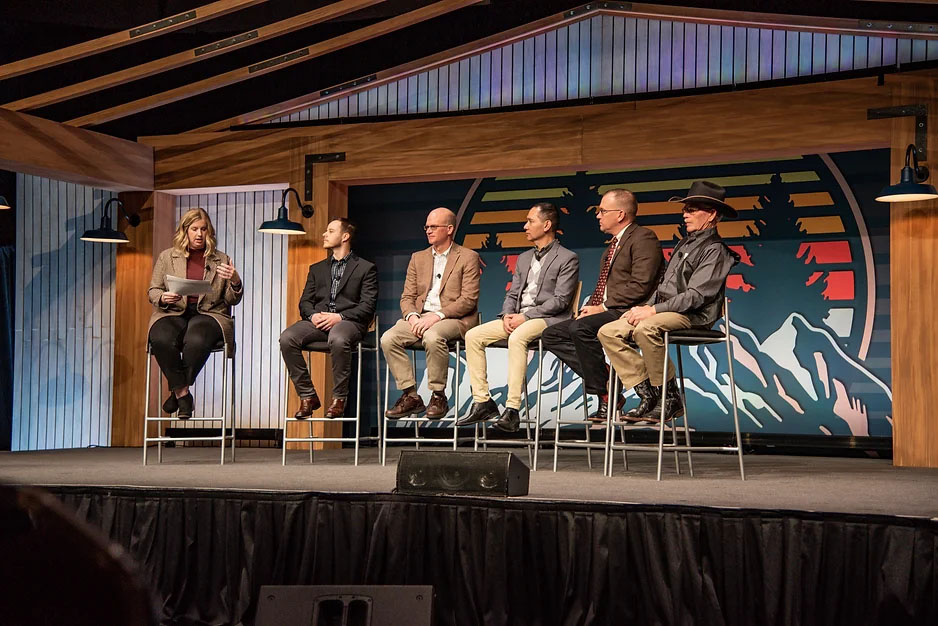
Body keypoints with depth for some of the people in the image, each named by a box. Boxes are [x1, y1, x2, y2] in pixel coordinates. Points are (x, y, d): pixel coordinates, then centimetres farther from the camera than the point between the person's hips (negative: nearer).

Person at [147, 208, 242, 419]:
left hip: (208, 314, -1)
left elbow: (232, 300, 13)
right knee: (162, 340, -34)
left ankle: (178, 391, -16)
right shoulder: (167, 257, 16)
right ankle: (182, 393, -18)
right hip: (172, 314, 1)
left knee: (196, 341, -37)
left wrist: (235, 281, -9)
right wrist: (163, 298, -9)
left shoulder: (220, 260, 16)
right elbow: (152, 291, 15)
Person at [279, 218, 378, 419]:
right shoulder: (317, 269, 26)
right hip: (318, 321, 5)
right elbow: (305, 301, 17)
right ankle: (307, 396, -15)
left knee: (338, 339, -41)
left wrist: (339, 317, -15)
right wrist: (312, 315, -7)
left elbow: (368, 306, -1)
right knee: (287, 338, -26)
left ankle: (339, 399, -24)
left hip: (348, 321, -5)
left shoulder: (365, 268, 10)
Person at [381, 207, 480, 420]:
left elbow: (469, 299, -7)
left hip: (455, 319, -5)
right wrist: (412, 316, -10)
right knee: (388, 339, -22)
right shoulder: (418, 258, 19)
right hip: (420, 317, 5)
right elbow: (407, 297, 14)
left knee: (432, 336, -38)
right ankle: (410, 396, -15)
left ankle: (438, 397, -21)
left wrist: (437, 315, -18)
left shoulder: (468, 257, 3)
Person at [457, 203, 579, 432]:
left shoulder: (567, 259, -1)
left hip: (548, 319, -8)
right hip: (517, 318, 8)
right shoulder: (524, 258, 23)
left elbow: (560, 301, -10)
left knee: (517, 338, -38)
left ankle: (512, 409, -39)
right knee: (473, 336, -11)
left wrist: (525, 316, -16)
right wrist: (508, 315, -3)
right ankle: (483, 403, -11)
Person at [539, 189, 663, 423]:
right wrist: (590, 306, 6)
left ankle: (606, 396, -20)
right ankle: (603, 379, -10)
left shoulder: (643, 238, -7)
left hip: (627, 313, -10)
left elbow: (640, 285, -18)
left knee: (580, 328, -33)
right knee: (551, 335, -3)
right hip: (605, 312, 10)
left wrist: (603, 307, -17)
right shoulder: (614, 244, 24)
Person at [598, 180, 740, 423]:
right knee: (608, 332, -8)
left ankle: (669, 397, -21)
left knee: (645, 329, -37)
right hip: (663, 310, 9)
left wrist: (653, 310, -19)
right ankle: (648, 394, -9)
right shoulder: (684, 244, 23)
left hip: (693, 316, -9)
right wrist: (645, 307, 7)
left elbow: (696, 296, -16)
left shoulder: (715, 251, -6)